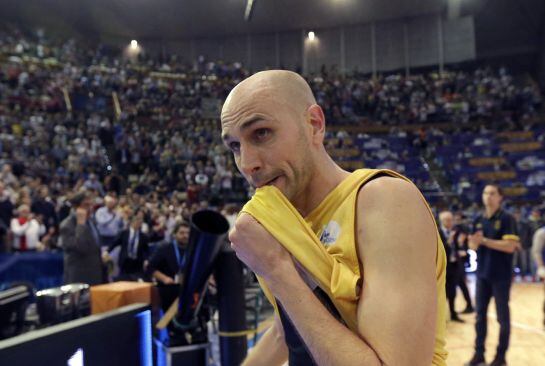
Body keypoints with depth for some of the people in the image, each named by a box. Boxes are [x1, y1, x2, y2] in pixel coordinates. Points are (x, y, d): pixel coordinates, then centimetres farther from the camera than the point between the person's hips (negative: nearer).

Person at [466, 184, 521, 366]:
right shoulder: (478, 220, 8)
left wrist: (484, 240, -21)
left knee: (502, 317, 6)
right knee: (480, 315, 9)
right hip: (482, 274, 5)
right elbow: (473, 246, 9)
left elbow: (510, 246, -19)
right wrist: (473, 242, -14)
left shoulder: (507, 219, -9)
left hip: (501, 275, -5)